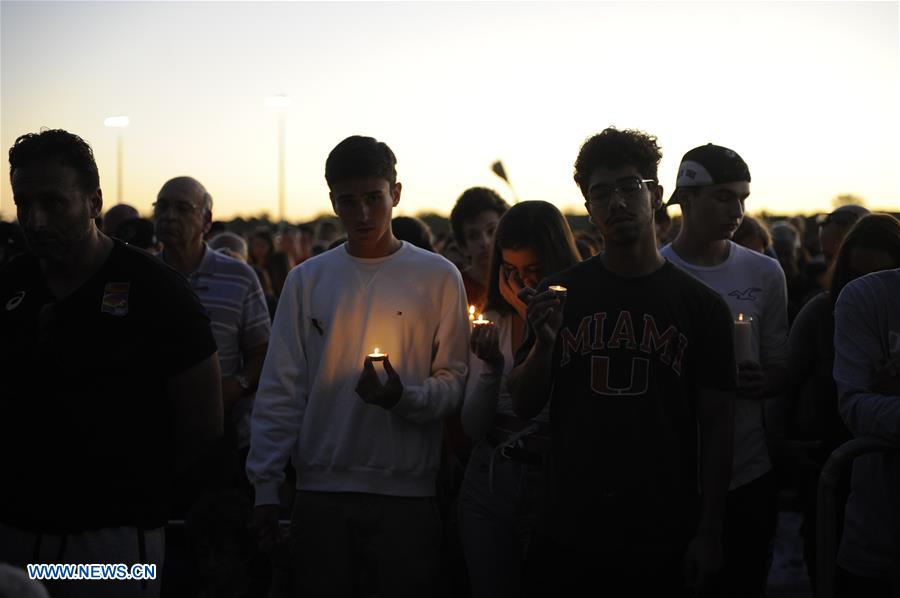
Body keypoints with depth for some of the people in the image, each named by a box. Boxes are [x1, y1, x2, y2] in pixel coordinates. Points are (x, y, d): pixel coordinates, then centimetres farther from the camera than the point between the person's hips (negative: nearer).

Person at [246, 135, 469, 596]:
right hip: (321, 487, 2)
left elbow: (454, 382, 0)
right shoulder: (306, 280, 6)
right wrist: (265, 486, 1)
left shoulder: (438, 277, 1)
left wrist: (404, 397, -20)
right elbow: (280, 390, 5)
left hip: (407, 490, -1)